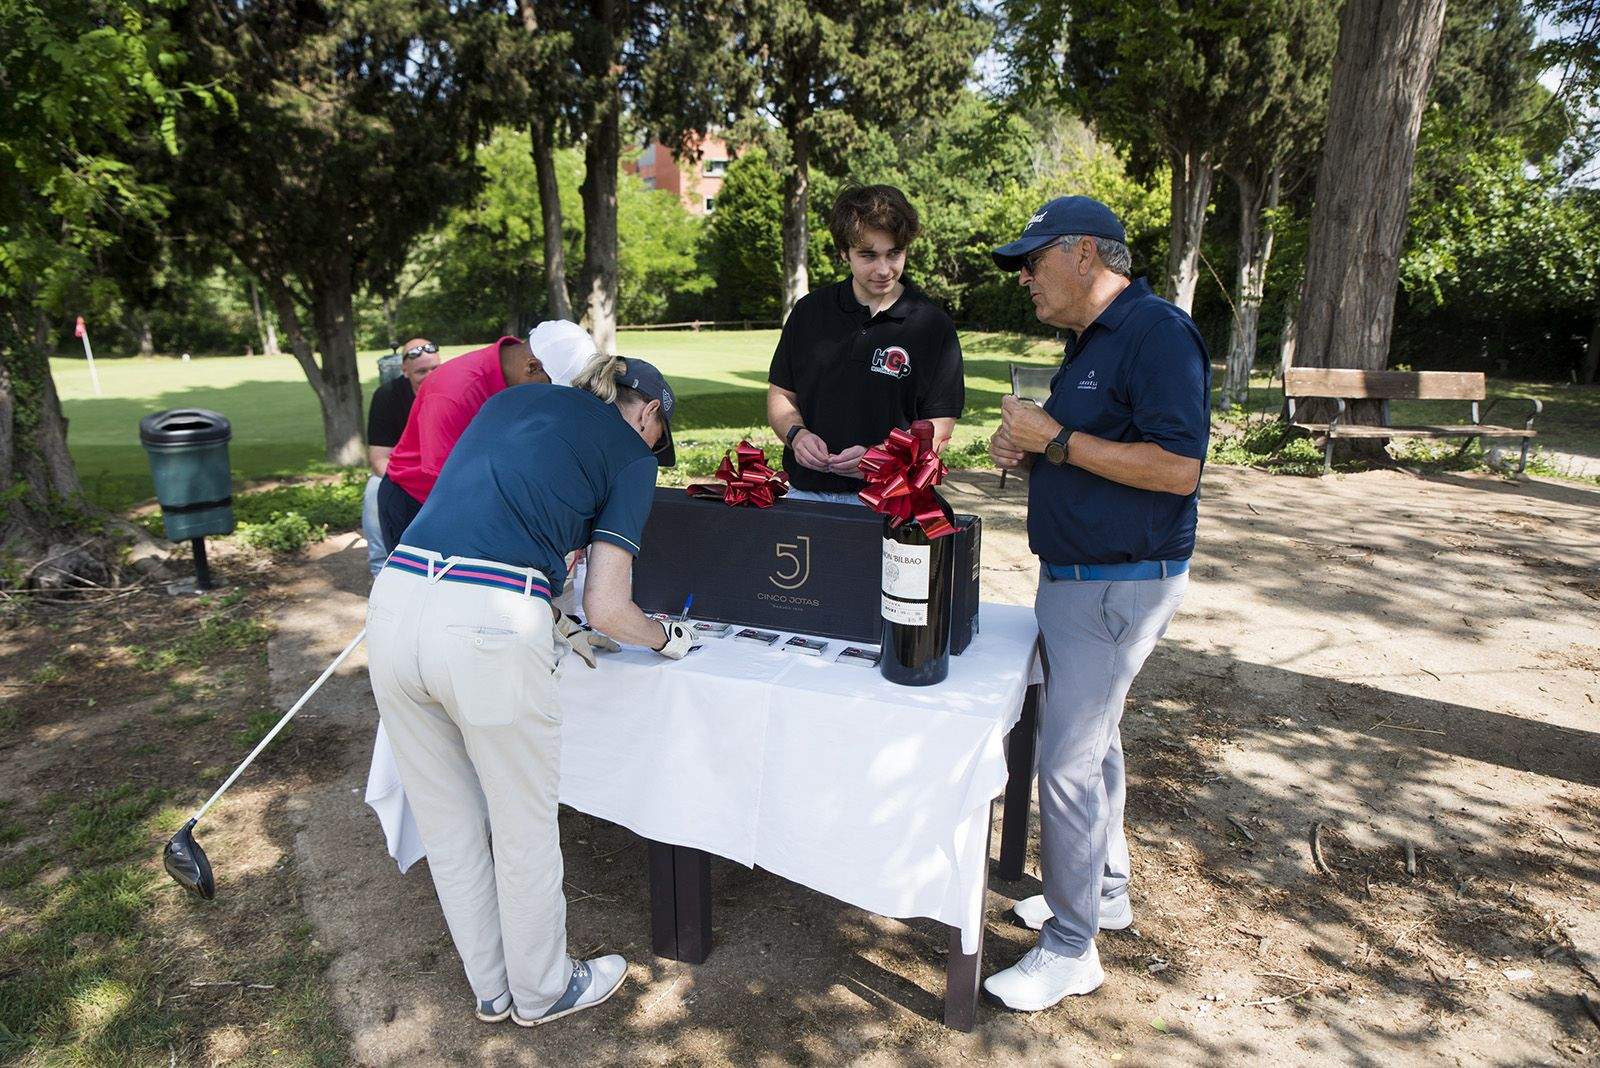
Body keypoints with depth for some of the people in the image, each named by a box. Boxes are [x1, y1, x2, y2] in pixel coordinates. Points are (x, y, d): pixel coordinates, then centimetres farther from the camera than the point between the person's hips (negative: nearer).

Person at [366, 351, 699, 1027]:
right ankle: (542, 991, 42)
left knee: (446, 826, 23)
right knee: (524, 832, 18)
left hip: (393, 600, 7)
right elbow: (607, 609, 1)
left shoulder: (511, 398, 25)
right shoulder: (631, 453, 8)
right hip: (488, 631, -6)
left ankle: (490, 989, 45)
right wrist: (669, 638, 22)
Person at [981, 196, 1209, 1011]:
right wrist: (1026, 452, 3)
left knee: (1068, 760, -6)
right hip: (1073, 577, 10)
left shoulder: (1157, 332, -16)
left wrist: (1056, 439, -22)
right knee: (1089, 740, 20)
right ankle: (1103, 891, 38)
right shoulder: (1089, 340, 15)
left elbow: (1178, 467, -25)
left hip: (1121, 585, -10)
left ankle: (1070, 948, 10)